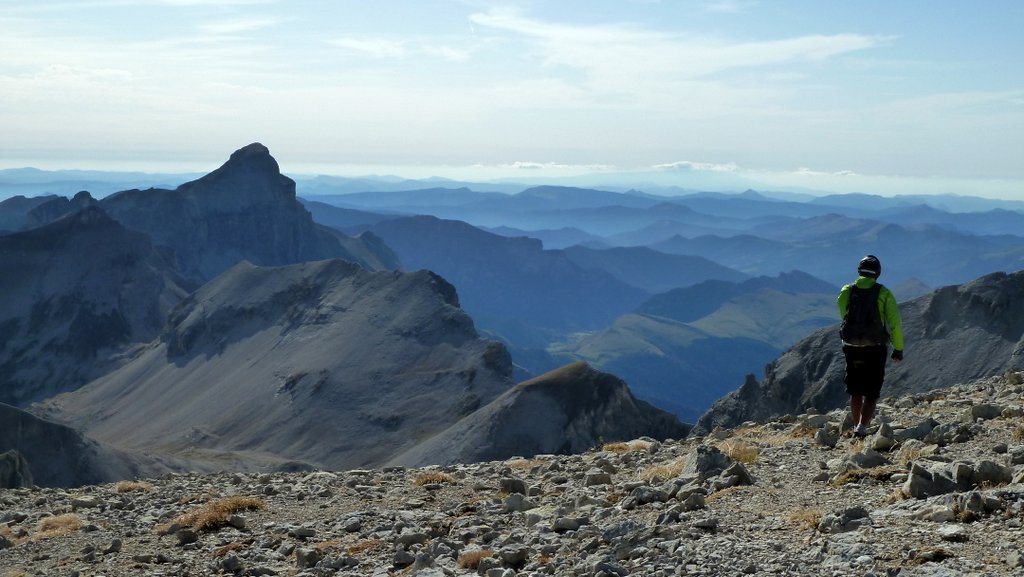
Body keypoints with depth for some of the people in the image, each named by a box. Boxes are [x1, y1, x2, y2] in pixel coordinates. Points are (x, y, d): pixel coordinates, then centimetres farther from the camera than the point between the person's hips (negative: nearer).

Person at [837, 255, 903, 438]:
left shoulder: (846, 291, 0)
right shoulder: (884, 294, -4)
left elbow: (844, 316, 8)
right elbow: (895, 323, -5)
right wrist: (898, 348, 3)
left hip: (852, 348, 2)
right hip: (876, 349, -2)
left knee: (855, 392, 18)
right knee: (871, 394, 3)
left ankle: (857, 427, 23)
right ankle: (862, 427, -14)